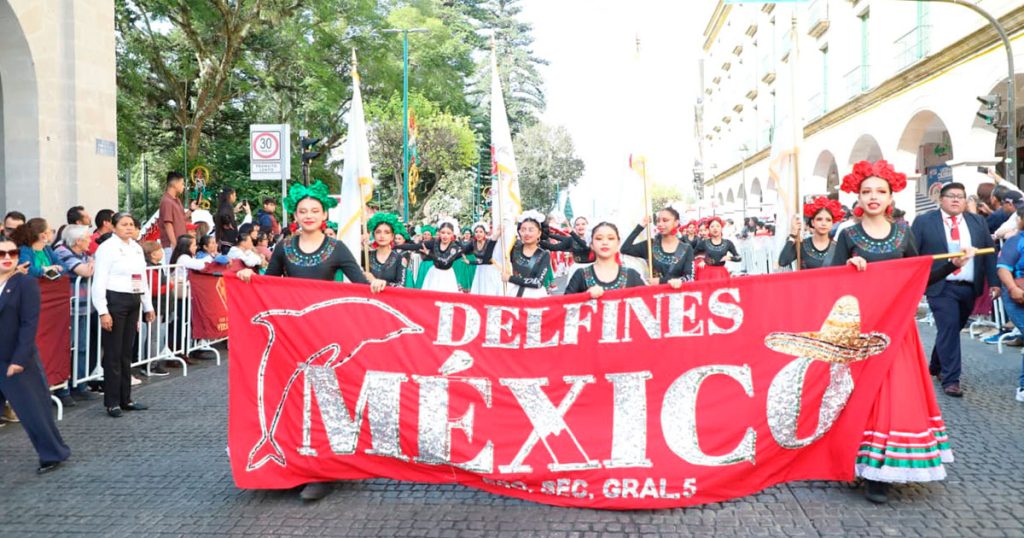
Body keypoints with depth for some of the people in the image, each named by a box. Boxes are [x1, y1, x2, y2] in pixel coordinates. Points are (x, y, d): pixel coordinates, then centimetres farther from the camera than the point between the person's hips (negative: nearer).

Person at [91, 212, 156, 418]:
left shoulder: (136, 248, 15)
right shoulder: (107, 247, -8)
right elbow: (99, 282, -12)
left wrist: (148, 306, 20)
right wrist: (103, 312, -18)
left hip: (133, 301, 7)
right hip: (115, 300, -7)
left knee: (127, 352, 12)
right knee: (113, 353, -2)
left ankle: (125, 398, 20)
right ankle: (112, 402, 5)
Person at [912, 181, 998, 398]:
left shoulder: (978, 223, 11)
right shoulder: (924, 222, -1)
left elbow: (989, 253, 10)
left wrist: (994, 282, 2)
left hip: (969, 288, 4)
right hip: (940, 287, -4)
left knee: (952, 330, 13)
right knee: (948, 329, -11)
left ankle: (936, 366, 34)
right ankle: (951, 380, -5)